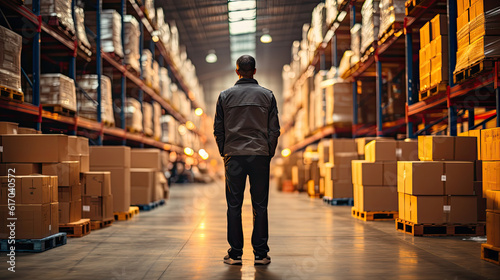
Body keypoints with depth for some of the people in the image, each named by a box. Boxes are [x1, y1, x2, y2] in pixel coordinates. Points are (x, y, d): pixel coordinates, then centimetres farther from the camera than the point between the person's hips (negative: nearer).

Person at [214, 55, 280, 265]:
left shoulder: (225, 96, 5)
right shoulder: (267, 95, 4)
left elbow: (218, 129, 5)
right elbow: (274, 129, 3)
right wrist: (269, 153, 12)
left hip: (233, 156, 0)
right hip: (260, 155, 0)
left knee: (234, 206, 4)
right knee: (260, 206, 3)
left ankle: (235, 253, 5)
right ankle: (260, 253, 4)